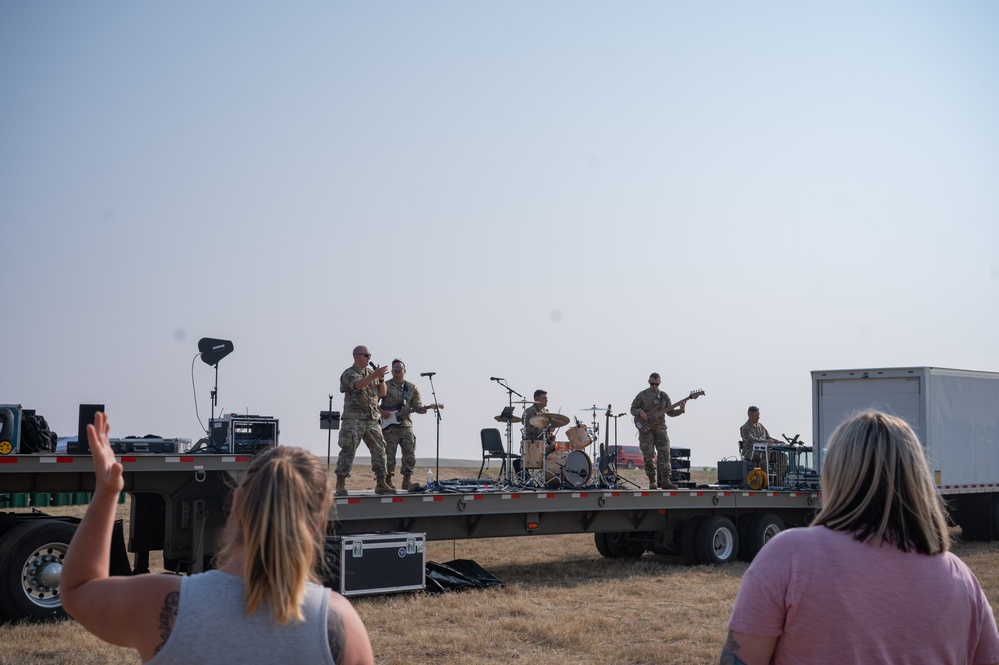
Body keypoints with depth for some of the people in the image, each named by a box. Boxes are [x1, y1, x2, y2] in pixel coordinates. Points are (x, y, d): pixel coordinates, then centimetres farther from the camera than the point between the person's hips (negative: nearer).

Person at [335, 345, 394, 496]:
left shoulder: (371, 372, 17)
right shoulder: (349, 373, -3)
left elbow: (382, 393, 16)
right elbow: (358, 385, -25)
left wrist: (381, 378, -1)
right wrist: (375, 375, -35)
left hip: (372, 419, 6)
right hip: (353, 419, -6)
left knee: (379, 450, 6)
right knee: (348, 450, -9)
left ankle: (381, 484, 13)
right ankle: (340, 485, -7)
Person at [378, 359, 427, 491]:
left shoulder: (412, 388, 13)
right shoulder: (385, 386, 4)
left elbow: (416, 405, 9)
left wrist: (421, 409, -12)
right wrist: (380, 411, -12)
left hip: (406, 425, 3)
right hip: (389, 426, -3)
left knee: (410, 455, 1)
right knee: (389, 455, -3)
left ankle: (407, 483, 10)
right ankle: (387, 481, 5)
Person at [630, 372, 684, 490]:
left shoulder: (664, 396, 10)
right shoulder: (642, 395, 2)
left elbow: (670, 412, 14)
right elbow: (633, 409, 6)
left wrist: (680, 410, -4)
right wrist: (640, 412, -14)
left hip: (660, 428, 2)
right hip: (645, 428, -2)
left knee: (664, 453, -8)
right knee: (649, 455, -3)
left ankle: (665, 481, -9)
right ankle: (652, 481, 4)